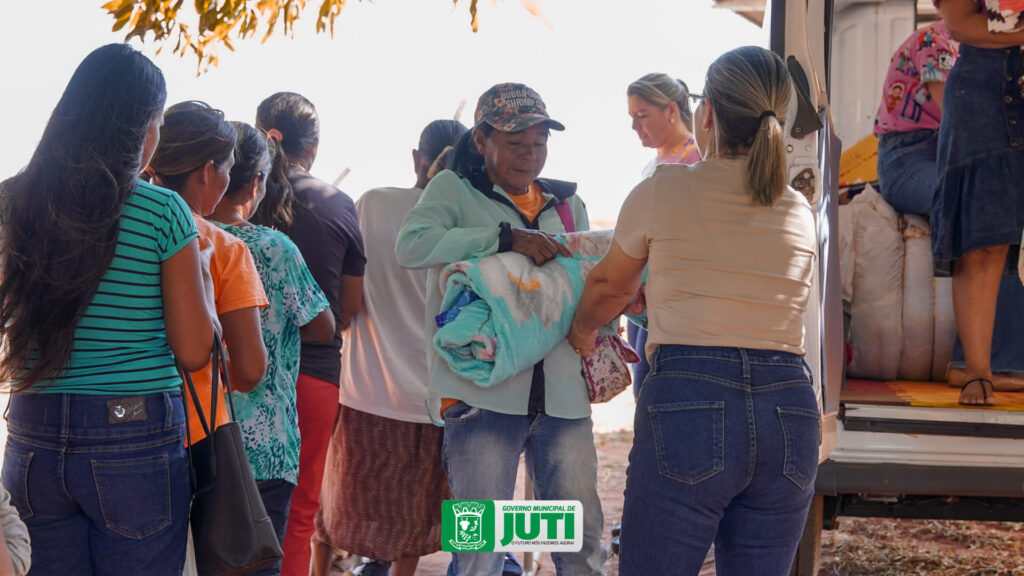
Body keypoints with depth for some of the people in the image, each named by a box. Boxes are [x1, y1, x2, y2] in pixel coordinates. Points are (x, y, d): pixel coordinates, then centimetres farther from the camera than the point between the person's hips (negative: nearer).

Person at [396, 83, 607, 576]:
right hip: (484, 391, -4)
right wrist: (507, 236, -21)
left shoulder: (566, 203, 18)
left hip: (562, 392, 4)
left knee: (582, 536, 7)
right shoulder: (454, 189, 3)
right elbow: (410, 245, -16)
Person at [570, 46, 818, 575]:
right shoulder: (799, 213, 12)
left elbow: (609, 286, 16)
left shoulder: (662, 192, 1)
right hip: (789, 411, 5)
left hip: (689, 401, -4)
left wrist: (581, 330, 38)